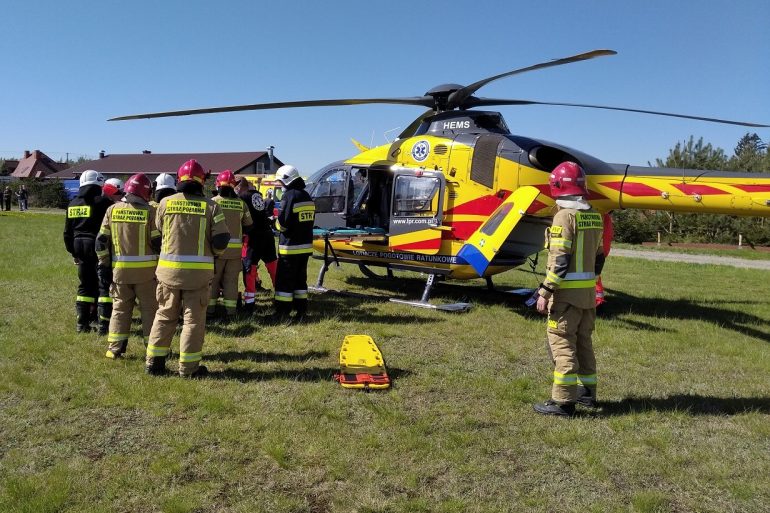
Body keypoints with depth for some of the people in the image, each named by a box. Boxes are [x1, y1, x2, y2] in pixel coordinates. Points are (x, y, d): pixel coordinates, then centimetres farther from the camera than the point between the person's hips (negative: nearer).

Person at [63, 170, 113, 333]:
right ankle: (103, 324, -2)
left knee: (85, 285, 15)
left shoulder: (73, 204, 11)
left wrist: (73, 251, 23)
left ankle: (82, 323, 16)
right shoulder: (102, 202, -10)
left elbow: (68, 231, 15)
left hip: (80, 247, 6)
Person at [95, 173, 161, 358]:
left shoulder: (112, 210, 2)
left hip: (119, 268, 3)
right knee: (150, 308, 8)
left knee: (120, 308, 13)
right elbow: (158, 242, -8)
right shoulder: (150, 211, -8)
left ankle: (115, 348, 14)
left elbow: (102, 241, 4)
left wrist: (104, 266, 10)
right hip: (146, 269, -3)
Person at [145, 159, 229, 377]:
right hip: (198, 271, -2)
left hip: (168, 268, 2)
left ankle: (154, 361, 22)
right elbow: (221, 240, -9)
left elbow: (160, 230, 12)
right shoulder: (210, 206, -6)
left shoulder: (165, 203, -1)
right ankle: (189, 366, 12)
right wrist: (213, 253, 12)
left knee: (165, 315, 17)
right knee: (193, 319, 7)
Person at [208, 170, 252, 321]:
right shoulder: (241, 204, 0)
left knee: (213, 279, 9)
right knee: (231, 280, 9)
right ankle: (230, 311, 9)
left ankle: (210, 309, 12)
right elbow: (248, 225, 8)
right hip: (235, 248, 2)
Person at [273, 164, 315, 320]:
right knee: (300, 279, 15)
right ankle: (301, 311, 19)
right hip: (305, 245, 8)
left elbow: (283, 223, -17)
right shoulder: (307, 196, 12)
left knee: (284, 280, -2)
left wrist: (276, 221, 3)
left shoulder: (289, 196, -14)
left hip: (290, 247, -8)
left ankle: (282, 314, 0)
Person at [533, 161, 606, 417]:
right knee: (583, 340, 17)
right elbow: (599, 256, 17)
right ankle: (587, 392, 28)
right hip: (588, 290, 8)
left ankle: (563, 400, -1)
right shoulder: (594, 216, 11)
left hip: (567, 291, -8)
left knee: (562, 342, -3)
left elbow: (560, 260, -20)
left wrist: (545, 291, -17)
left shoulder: (565, 215, -14)